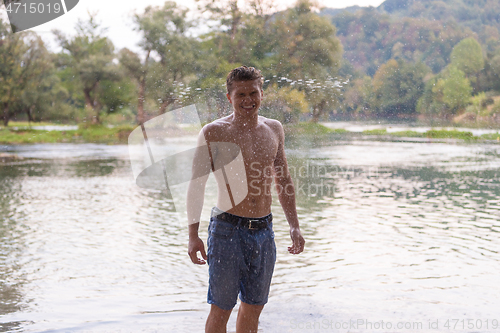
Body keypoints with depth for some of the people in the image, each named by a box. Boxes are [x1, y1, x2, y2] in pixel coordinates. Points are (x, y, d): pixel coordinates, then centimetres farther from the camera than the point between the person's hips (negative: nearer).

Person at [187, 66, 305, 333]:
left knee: (253, 307, 12)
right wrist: (193, 235, -10)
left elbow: (283, 181, 17)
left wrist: (294, 227, 13)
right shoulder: (214, 133, -6)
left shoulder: (274, 129, 8)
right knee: (221, 309, -2)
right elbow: (196, 185, -4)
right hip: (228, 229, -4)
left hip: (264, 230, 5)